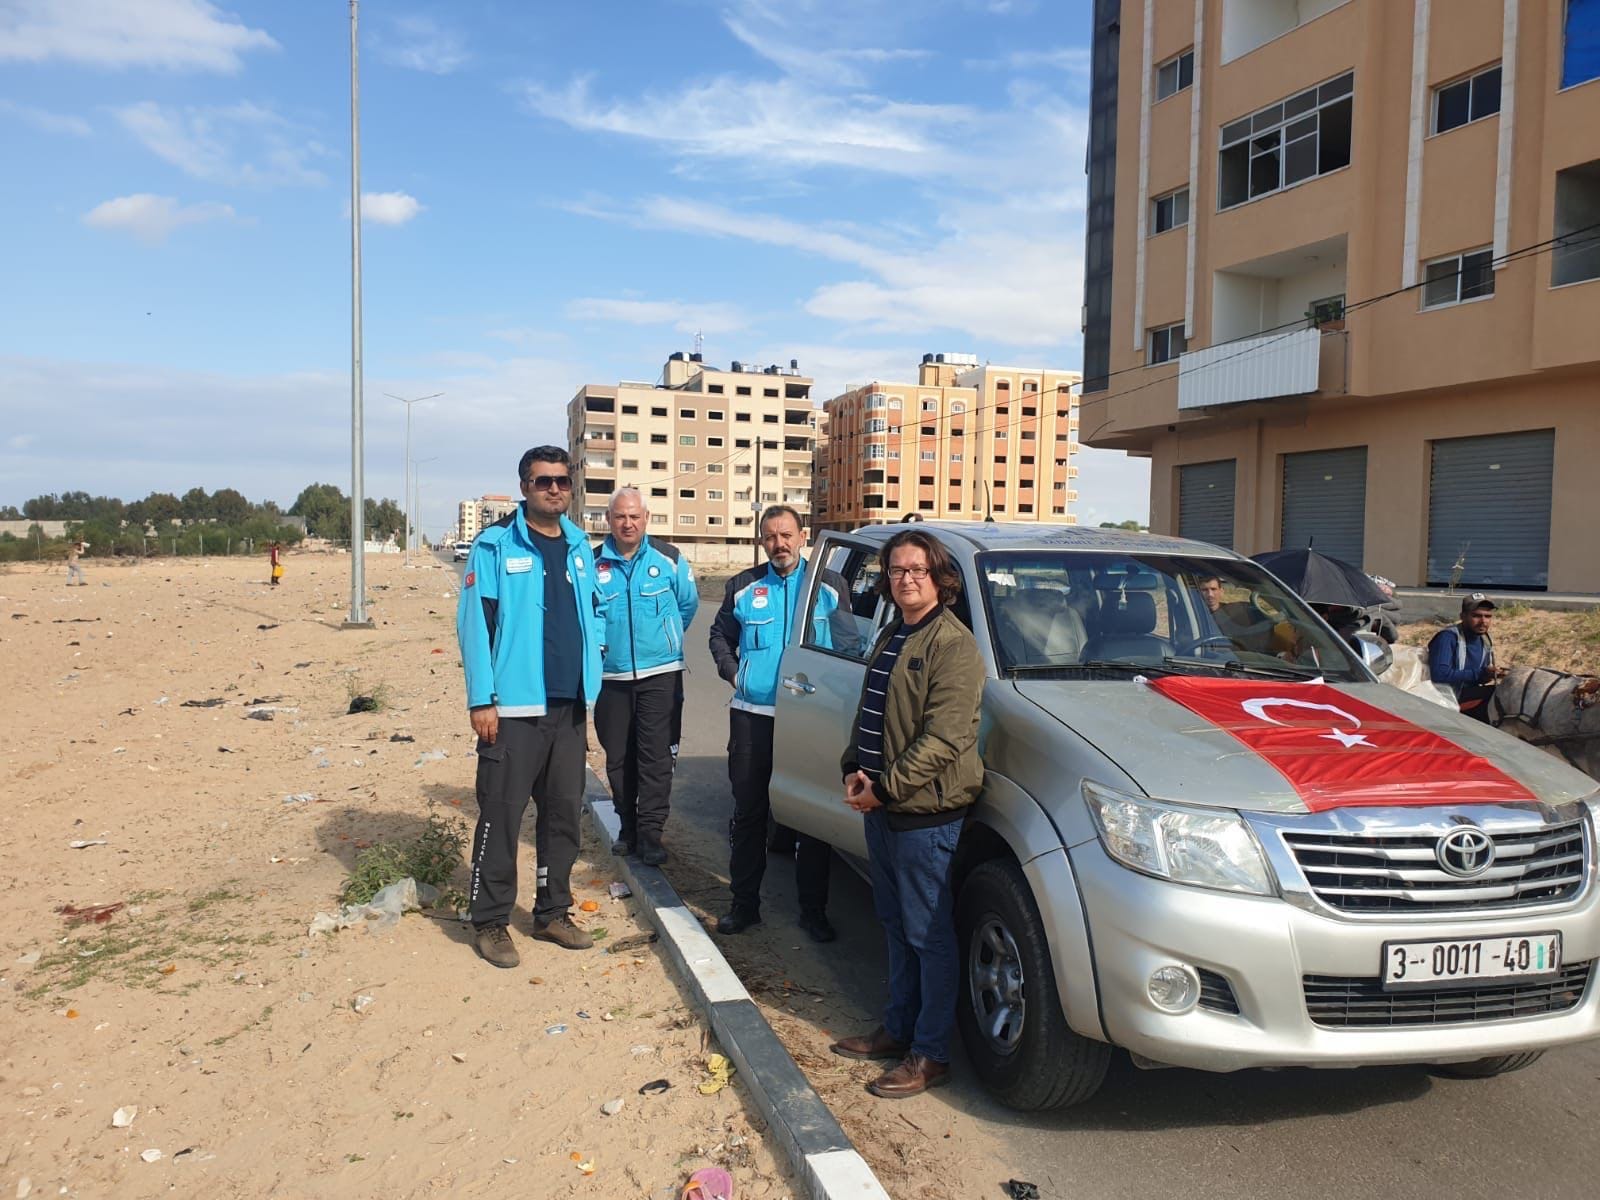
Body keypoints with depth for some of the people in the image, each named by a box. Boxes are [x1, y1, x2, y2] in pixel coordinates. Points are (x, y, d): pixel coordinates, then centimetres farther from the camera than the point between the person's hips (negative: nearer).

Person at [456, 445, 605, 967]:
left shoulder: (579, 546, 12)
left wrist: (588, 688, 12)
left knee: (564, 812, 12)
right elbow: (474, 623, -10)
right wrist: (481, 700, -15)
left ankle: (552, 913, 26)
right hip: (513, 707, -6)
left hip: (568, 706, 6)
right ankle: (489, 922, 13)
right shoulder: (495, 545, -5)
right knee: (501, 815, -1)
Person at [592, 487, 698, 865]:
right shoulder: (593, 564, 1)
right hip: (611, 677, 2)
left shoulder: (669, 558, 0)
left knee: (656, 757, -5)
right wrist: (598, 643, 8)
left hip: (660, 675, -2)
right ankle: (628, 827, 24)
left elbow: (689, 604, 14)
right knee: (618, 759, 9)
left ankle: (650, 833, 1)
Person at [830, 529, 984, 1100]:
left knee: (929, 935, 2)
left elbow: (942, 738, -20)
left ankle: (930, 1054, 13)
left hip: (926, 813, -9)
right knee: (896, 927, 19)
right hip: (881, 811, 9)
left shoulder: (953, 645, -14)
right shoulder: (891, 638, 15)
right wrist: (854, 770, 3)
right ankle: (898, 1028, 33)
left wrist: (885, 787, -19)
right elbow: (867, 714, 20)